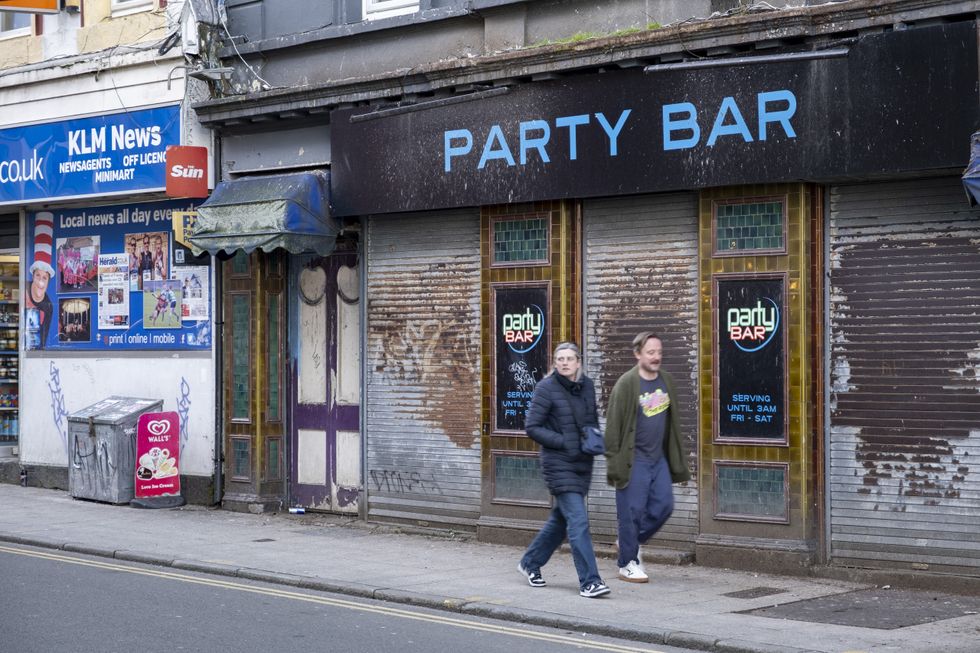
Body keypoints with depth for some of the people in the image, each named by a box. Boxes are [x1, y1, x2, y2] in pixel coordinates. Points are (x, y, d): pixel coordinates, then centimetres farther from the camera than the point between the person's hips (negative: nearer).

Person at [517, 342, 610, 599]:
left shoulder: (587, 386, 7)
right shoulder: (546, 388, -9)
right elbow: (532, 427, -10)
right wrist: (564, 442, -17)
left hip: (583, 462, 7)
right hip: (558, 462, -7)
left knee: (562, 518, 16)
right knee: (578, 521, -13)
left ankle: (530, 563, 34)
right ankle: (589, 581, -11)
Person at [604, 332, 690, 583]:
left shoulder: (667, 381, 8)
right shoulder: (626, 384, -11)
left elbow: (673, 421, 15)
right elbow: (614, 425, -11)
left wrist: (677, 460, 13)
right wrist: (614, 462, -13)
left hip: (659, 458, 6)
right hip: (634, 459, -6)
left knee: (664, 505, 5)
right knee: (632, 510, -1)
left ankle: (631, 541, 26)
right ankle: (628, 564, 11)